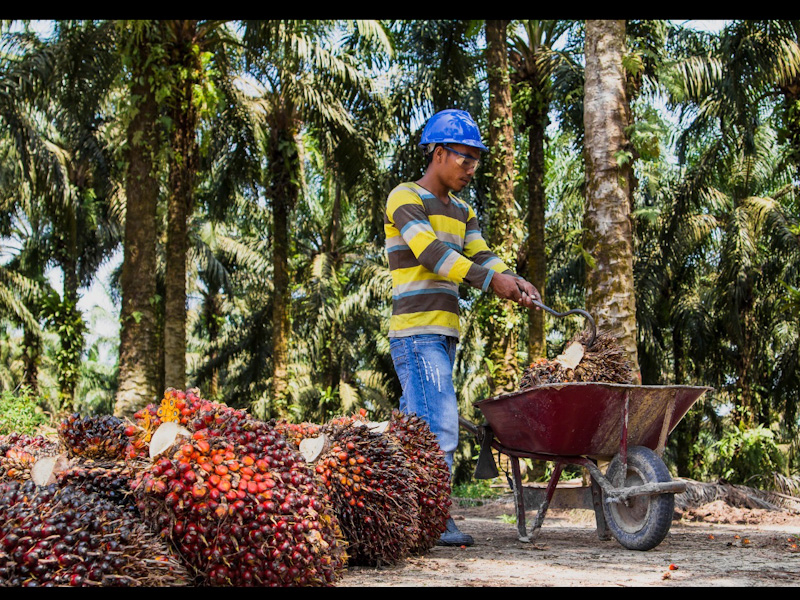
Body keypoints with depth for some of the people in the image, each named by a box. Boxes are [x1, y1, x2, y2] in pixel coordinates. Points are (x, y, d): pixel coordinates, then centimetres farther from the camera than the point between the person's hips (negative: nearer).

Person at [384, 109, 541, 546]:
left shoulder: (461, 212, 21)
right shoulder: (404, 198, -6)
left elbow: (482, 257, 10)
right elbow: (431, 252, -19)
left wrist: (515, 282, -11)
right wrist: (490, 280, -26)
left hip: (443, 334, 9)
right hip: (416, 333, -9)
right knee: (440, 426, -14)